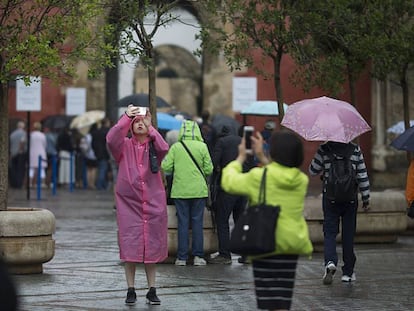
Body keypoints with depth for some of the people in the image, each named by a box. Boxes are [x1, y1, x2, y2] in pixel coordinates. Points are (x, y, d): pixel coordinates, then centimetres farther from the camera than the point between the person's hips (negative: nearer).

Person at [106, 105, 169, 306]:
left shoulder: (153, 146, 5)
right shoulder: (124, 146, 4)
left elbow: (164, 148, -18)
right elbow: (111, 139, -18)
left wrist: (149, 126, -18)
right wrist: (126, 117, -20)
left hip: (153, 202, 1)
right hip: (129, 202, -1)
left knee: (152, 246, 4)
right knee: (130, 246, -1)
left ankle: (152, 290, 12)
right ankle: (131, 290, 7)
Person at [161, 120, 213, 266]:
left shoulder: (175, 147, -3)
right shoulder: (202, 147, -4)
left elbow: (165, 167, -5)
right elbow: (209, 169, -3)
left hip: (180, 191, 0)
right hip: (198, 190, 0)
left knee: (183, 222, 4)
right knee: (197, 222, 6)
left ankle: (182, 257, 4)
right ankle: (198, 256, 5)